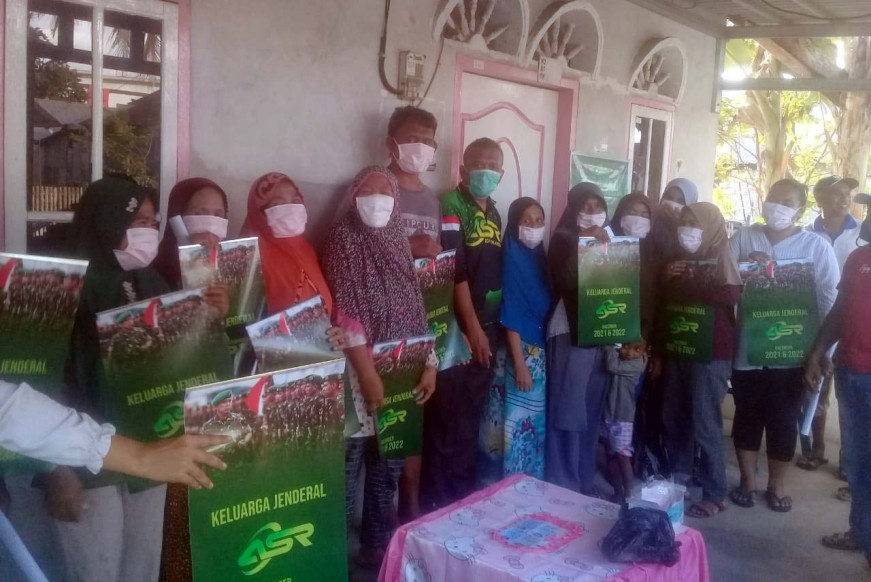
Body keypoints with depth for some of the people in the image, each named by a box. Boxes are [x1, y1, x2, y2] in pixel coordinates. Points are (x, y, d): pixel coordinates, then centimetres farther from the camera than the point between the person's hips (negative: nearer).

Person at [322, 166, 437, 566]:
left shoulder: (398, 241, 12)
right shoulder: (344, 237, -7)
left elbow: (415, 309, 12)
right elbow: (345, 312, -14)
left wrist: (430, 362, 4)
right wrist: (368, 373, -18)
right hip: (360, 369, -6)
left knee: (388, 464, 14)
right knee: (351, 461, -2)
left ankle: (378, 544, 29)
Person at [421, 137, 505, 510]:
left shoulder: (494, 214, 15)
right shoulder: (451, 206, -9)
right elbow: (454, 270, -15)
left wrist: (493, 328, 12)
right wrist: (472, 326, -17)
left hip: (489, 327, 8)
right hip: (457, 328, -7)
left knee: (472, 416, 15)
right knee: (447, 418, -2)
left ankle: (464, 494, 26)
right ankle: (436, 502, 9)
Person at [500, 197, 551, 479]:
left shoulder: (541, 256, 10)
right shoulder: (512, 259, -11)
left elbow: (548, 306, 11)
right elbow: (511, 316, -15)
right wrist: (519, 363, -19)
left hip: (544, 350, 7)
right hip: (525, 352, -7)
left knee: (540, 420, 12)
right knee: (521, 421, -3)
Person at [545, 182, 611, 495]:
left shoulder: (608, 239, 17)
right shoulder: (563, 238, -1)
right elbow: (563, 281, -17)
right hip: (571, 332, -6)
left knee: (591, 412, 11)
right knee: (568, 412, -6)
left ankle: (585, 484, 21)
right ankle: (561, 487, 1)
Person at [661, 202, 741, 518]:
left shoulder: (721, 257, -8)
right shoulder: (683, 259, 12)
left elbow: (730, 293, -27)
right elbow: (667, 297, 19)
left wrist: (685, 283, -17)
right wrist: (668, 280, -2)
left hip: (710, 354, -7)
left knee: (705, 426, -2)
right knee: (674, 419, 12)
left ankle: (714, 495, 9)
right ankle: (677, 482, 27)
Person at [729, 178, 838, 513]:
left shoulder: (817, 248, -2)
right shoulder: (743, 238, 3)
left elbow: (830, 302, -4)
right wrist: (744, 268, -17)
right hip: (746, 349, 1)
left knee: (783, 421, 9)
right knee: (747, 416, 12)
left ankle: (777, 484, 29)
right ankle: (747, 480, 29)